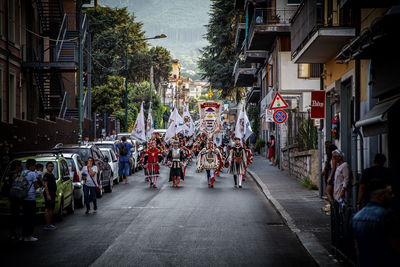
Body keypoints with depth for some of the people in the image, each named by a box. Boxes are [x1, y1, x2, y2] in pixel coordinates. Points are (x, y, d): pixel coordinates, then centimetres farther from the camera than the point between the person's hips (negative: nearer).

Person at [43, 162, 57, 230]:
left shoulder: (52, 175, 18)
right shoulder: (46, 175, -11)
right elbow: (45, 185, -17)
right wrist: (48, 195, -24)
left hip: (52, 194, 10)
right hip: (48, 194, -10)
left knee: (51, 209, 13)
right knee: (48, 210, -10)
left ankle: (50, 224, 19)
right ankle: (47, 225, -11)